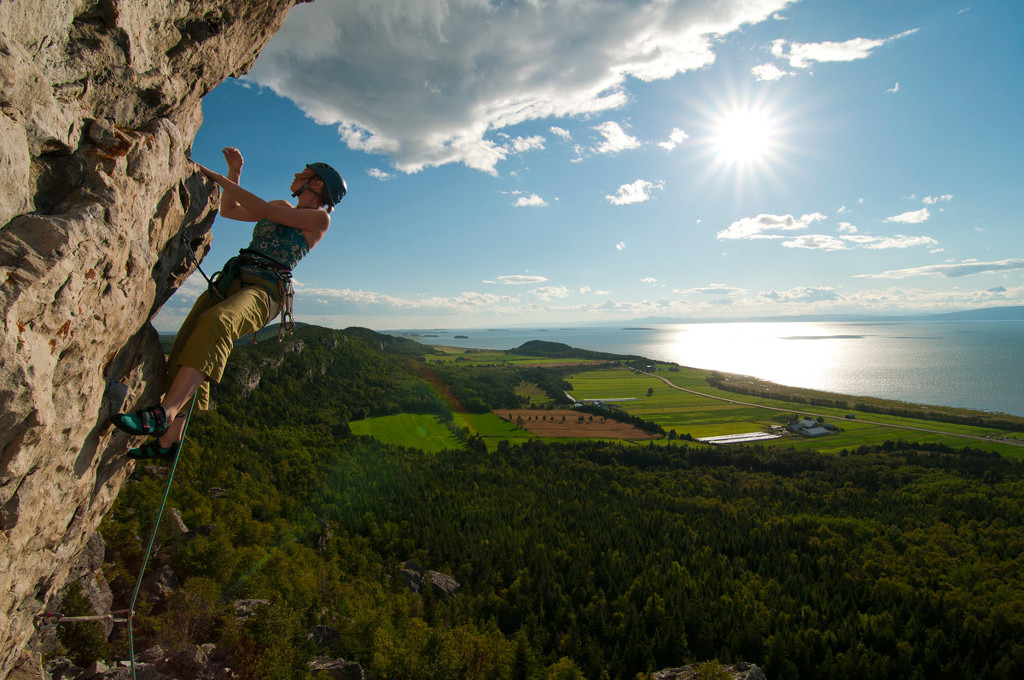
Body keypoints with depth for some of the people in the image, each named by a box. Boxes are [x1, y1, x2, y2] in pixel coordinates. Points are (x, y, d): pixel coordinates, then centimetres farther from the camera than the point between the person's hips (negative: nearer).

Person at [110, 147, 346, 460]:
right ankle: (168, 440, 1)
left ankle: (164, 412, -48)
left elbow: (263, 210, -6)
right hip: (230, 281, 8)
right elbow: (228, 209, 37)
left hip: (263, 290, -8)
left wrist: (217, 176, -1)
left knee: (216, 323, -39)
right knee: (182, 352, -5)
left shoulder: (319, 218, 4)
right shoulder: (282, 206, 29)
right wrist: (235, 171, 26)